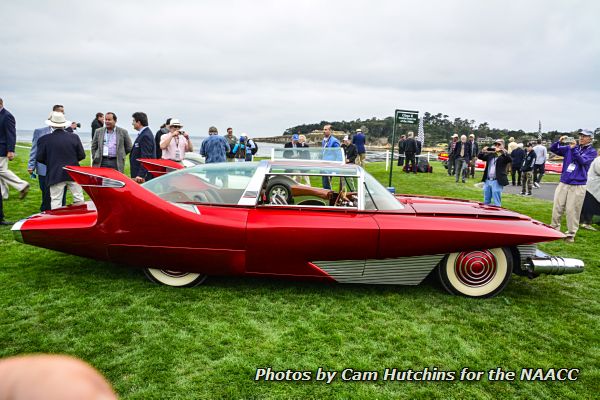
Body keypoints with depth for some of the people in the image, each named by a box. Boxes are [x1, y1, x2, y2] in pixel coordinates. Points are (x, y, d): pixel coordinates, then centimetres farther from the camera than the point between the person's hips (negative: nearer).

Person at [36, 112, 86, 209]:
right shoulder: (74, 137, -2)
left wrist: (50, 162, 17)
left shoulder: (44, 139, -5)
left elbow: (39, 158, -2)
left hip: (56, 175, -1)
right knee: (79, 199, 9)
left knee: (56, 202, 5)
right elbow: (81, 155, 0)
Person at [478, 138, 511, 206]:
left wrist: (503, 151, -36)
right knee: (486, 202, 15)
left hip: (497, 182, -6)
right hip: (487, 181, 6)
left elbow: (510, 160, -22)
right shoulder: (490, 154, 12)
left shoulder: (504, 156, -4)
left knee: (496, 203, -4)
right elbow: (479, 156, 12)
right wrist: (483, 151, -9)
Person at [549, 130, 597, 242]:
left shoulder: (592, 152, 1)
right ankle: (554, 229, 15)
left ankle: (571, 234, 8)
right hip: (563, 183, 3)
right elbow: (553, 149, 5)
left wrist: (574, 149, -25)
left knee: (572, 210, -2)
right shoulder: (569, 148, 9)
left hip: (578, 186, -3)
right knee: (557, 207, 4)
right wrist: (559, 142, -14)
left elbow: (582, 161, -16)